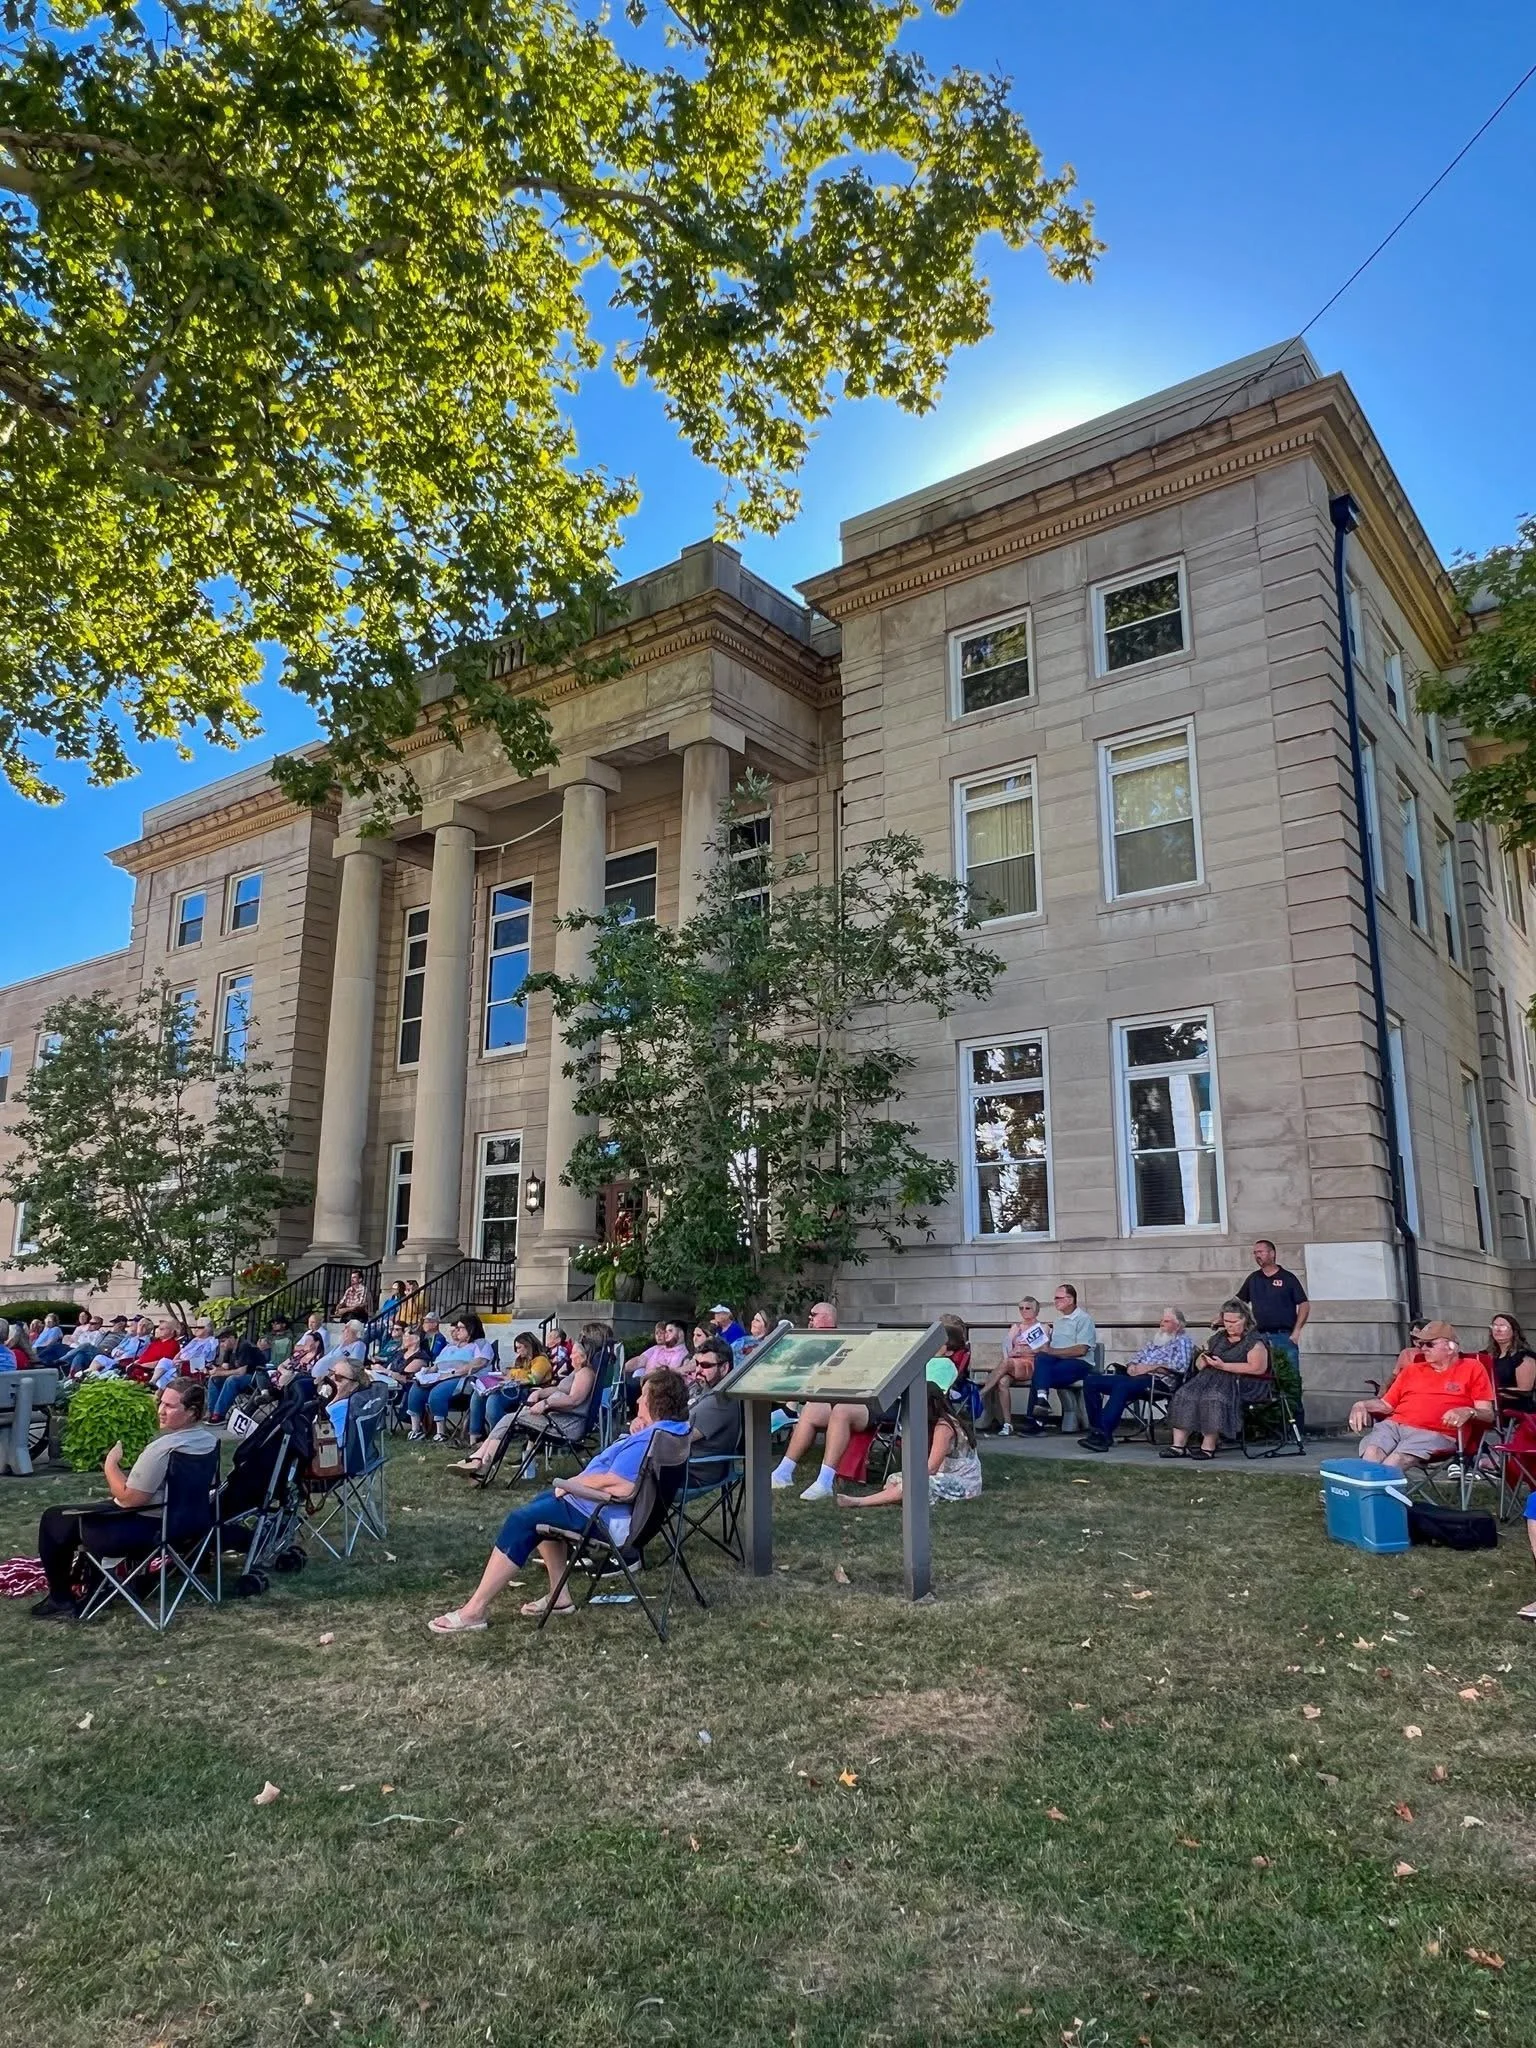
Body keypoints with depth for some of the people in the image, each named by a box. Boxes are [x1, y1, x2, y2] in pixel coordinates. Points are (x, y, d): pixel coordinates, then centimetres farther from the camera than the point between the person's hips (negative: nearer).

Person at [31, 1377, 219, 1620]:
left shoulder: (163, 1447, -29)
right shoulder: (209, 1438, -2)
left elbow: (129, 1498, -22)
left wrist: (110, 1465, -9)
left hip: (146, 1529, -9)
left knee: (54, 1519, 10)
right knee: (93, 1508, 32)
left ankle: (61, 1601, 17)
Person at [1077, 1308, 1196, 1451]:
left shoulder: (1184, 1340, 7)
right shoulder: (1156, 1340, 31)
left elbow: (1180, 1366, -11)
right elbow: (1138, 1356, 28)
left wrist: (1149, 1367, -14)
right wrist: (1131, 1366, 3)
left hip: (1159, 1381, -8)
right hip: (1135, 1376, 8)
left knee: (1122, 1386, -39)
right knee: (1091, 1381, -9)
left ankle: (1104, 1434, -40)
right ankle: (1097, 1428, -13)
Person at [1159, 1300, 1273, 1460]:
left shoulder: (1254, 1341, -2)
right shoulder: (1217, 1338, 20)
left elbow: (1258, 1368, -16)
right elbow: (1199, 1364, 25)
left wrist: (1224, 1366, -17)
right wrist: (1203, 1360, -2)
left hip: (1244, 1383, -6)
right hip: (1213, 1378, 6)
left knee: (1213, 1397, -35)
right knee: (1185, 1395, -19)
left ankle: (1208, 1446, -29)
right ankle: (1178, 1445, -24)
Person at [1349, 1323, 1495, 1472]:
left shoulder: (1472, 1368, 16)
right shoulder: (1411, 1370, 29)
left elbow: (1488, 1415, 7)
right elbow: (1386, 1405, 27)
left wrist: (1468, 1412, -16)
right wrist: (1361, 1405, 7)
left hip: (1435, 1433, -4)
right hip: (1393, 1425, 4)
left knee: (1398, 1459, -34)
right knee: (1372, 1453, -30)